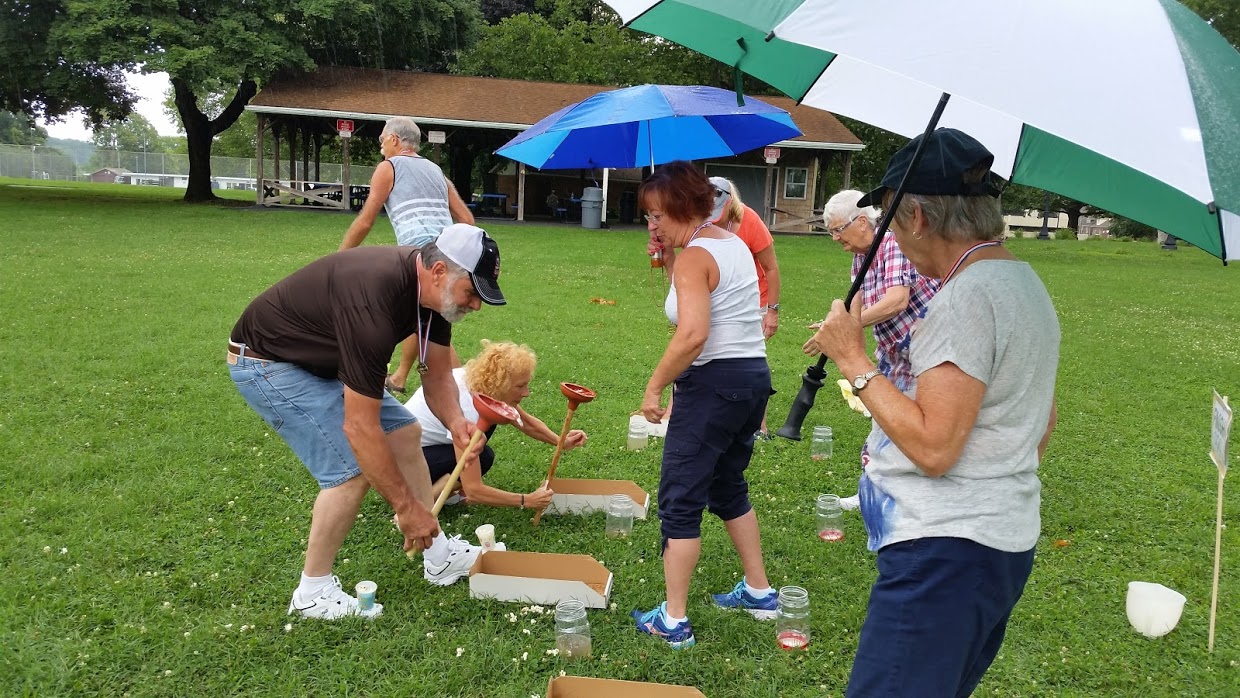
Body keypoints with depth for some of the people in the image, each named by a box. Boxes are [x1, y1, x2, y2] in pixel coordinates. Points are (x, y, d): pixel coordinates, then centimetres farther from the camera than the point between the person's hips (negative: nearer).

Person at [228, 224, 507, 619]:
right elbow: (359, 427, -35)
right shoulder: (376, 301, -38)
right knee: (351, 469, -16)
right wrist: (406, 506, -27)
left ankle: (439, 558, 19)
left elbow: (437, 375, 1)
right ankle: (313, 593, 4)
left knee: (404, 433, 7)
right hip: (267, 362, -9)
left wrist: (456, 422, -21)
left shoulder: (432, 288, -12)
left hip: (325, 358, 9)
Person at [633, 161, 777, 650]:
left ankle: (673, 621, 6)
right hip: (754, 376, 10)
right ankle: (759, 592, 34)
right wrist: (668, 258, 11)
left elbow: (692, 334, -27)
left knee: (680, 500, 0)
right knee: (728, 486, 24)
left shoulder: (694, 256, -14)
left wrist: (654, 386, -18)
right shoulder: (734, 243, 13)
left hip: (714, 383, -10)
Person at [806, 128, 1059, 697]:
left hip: (946, 552, -11)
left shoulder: (967, 296, -19)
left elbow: (933, 447, -24)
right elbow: (1040, 428, 22)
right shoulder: (1025, 282, 14)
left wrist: (852, 358, -16)